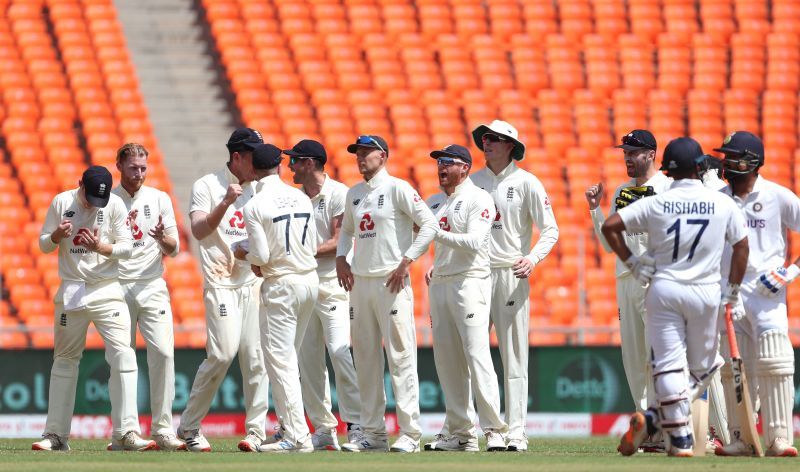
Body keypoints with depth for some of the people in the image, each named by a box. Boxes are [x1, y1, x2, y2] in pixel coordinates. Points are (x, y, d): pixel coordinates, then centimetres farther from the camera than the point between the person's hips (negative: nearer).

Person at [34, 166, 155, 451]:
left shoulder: (115, 205, -3)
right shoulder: (61, 202, 0)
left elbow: (127, 247, -2)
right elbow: (44, 245, 5)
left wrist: (100, 247, -21)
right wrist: (58, 235, -18)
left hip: (107, 291, -1)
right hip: (71, 292, 1)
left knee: (123, 357, -14)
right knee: (64, 360, 8)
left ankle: (125, 433, -17)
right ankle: (56, 435, 15)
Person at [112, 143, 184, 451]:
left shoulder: (159, 200, 10)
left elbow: (173, 250, 10)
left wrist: (163, 238, -13)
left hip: (152, 287, 1)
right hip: (117, 286, -1)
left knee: (163, 352, -11)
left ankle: (163, 429, -9)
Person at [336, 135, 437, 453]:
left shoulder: (397, 189, -6)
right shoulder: (353, 194, 15)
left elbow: (429, 224, -12)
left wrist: (406, 262, -16)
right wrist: (340, 257, 11)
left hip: (392, 282, -7)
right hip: (360, 282, 7)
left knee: (400, 356, -9)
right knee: (365, 358, 7)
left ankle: (410, 434, -11)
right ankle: (373, 432, 12)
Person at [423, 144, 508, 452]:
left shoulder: (478, 199, -5)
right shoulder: (435, 202, 17)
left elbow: (473, 242, -16)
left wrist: (437, 233, -16)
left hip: (470, 283, -8)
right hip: (439, 285, 8)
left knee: (477, 356, -14)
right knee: (447, 360, 4)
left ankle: (495, 431, -15)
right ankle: (461, 434, 7)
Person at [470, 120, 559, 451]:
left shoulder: (526, 182, 0)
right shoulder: (473, 182, 12)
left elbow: (550, 229, -2)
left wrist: (533, 258, -19)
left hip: (511, 275, -4)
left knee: (513, 356, -4)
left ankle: (515, 432, -5)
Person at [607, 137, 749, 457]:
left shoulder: (655, 204, -2)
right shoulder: (722, 204, 0)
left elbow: (610, 226, -6)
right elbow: (741, 245, 6)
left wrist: (631, 261, 4)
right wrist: (732, 292, 16)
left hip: (664, 289, 0)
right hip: (706, 293, 0)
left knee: (669, 365, 1)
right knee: (702, 366, 13)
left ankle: (681, 439, -7)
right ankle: (654, 419, -4)